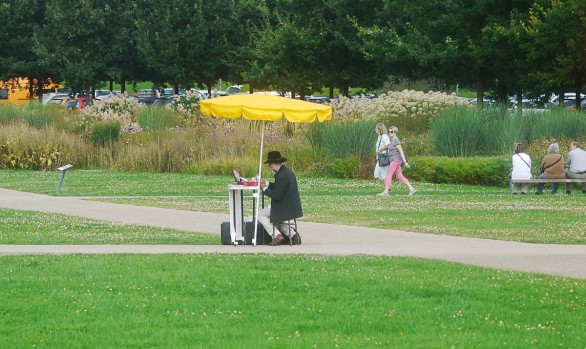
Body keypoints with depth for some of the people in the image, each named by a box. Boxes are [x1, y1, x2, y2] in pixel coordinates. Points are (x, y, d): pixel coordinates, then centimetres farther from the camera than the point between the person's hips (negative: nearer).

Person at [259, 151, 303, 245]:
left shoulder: (282, 175, -23)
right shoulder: (287, 171, 9)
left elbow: (276, 195, -25)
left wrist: (264, 189, -12)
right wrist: (267, 184, 12)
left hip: (285, 208, -10)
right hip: (292, 206, 10)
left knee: (260, 215, -1)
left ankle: (277, 236, -7)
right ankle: (293, 235, 15)